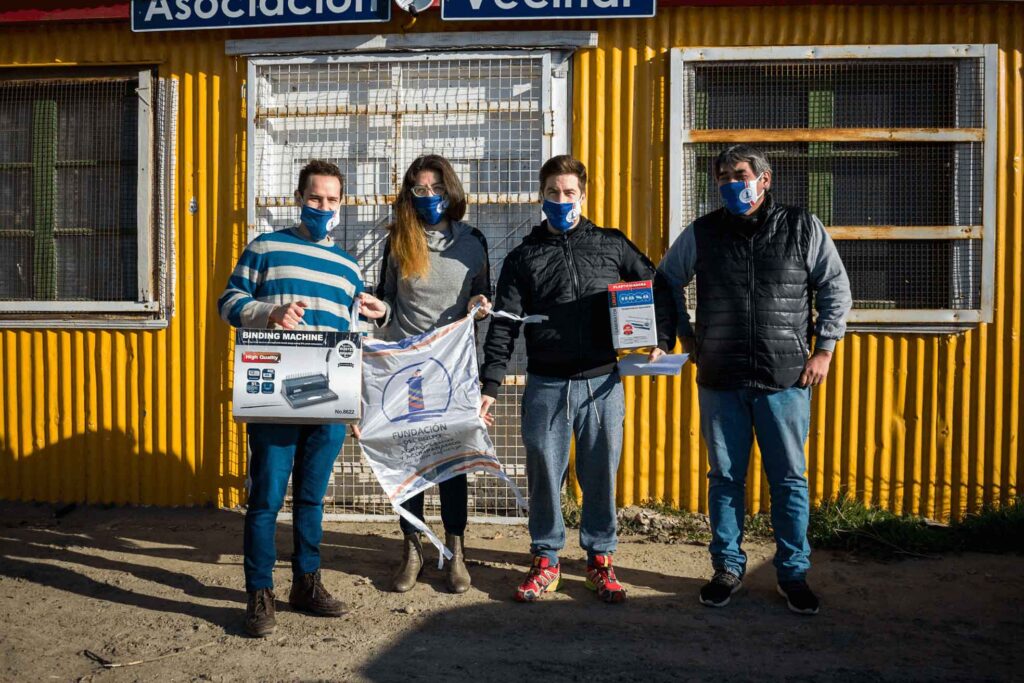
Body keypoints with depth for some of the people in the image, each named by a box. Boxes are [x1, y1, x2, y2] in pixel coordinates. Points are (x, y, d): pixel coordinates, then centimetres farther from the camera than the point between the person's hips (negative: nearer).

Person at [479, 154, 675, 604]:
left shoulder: (612, 245, 8)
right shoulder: (523, 258, 8)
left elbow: (659, 289, 14)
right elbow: (503, 326, 3)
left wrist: (661, 341, 1)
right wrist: (490, 385, -4)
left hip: (602, 383, 0)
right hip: (545, 386, 0)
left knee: (601, 474, 7)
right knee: (544, 474, 7)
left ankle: (600, 560, 24)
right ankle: (545, 560, 24)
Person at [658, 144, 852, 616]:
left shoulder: (803, 228, 2)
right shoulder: (701, 233, 5)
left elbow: (835, 289, 8)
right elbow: (667, 282, 17)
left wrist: (823, 349, 2)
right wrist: (686, 337, 11)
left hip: (786, 381, -1)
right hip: (720, 381, 1)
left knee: (789, 480, 7)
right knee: (725, 478, 10)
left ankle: (793, 572, 22)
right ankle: (728, 567, 25)